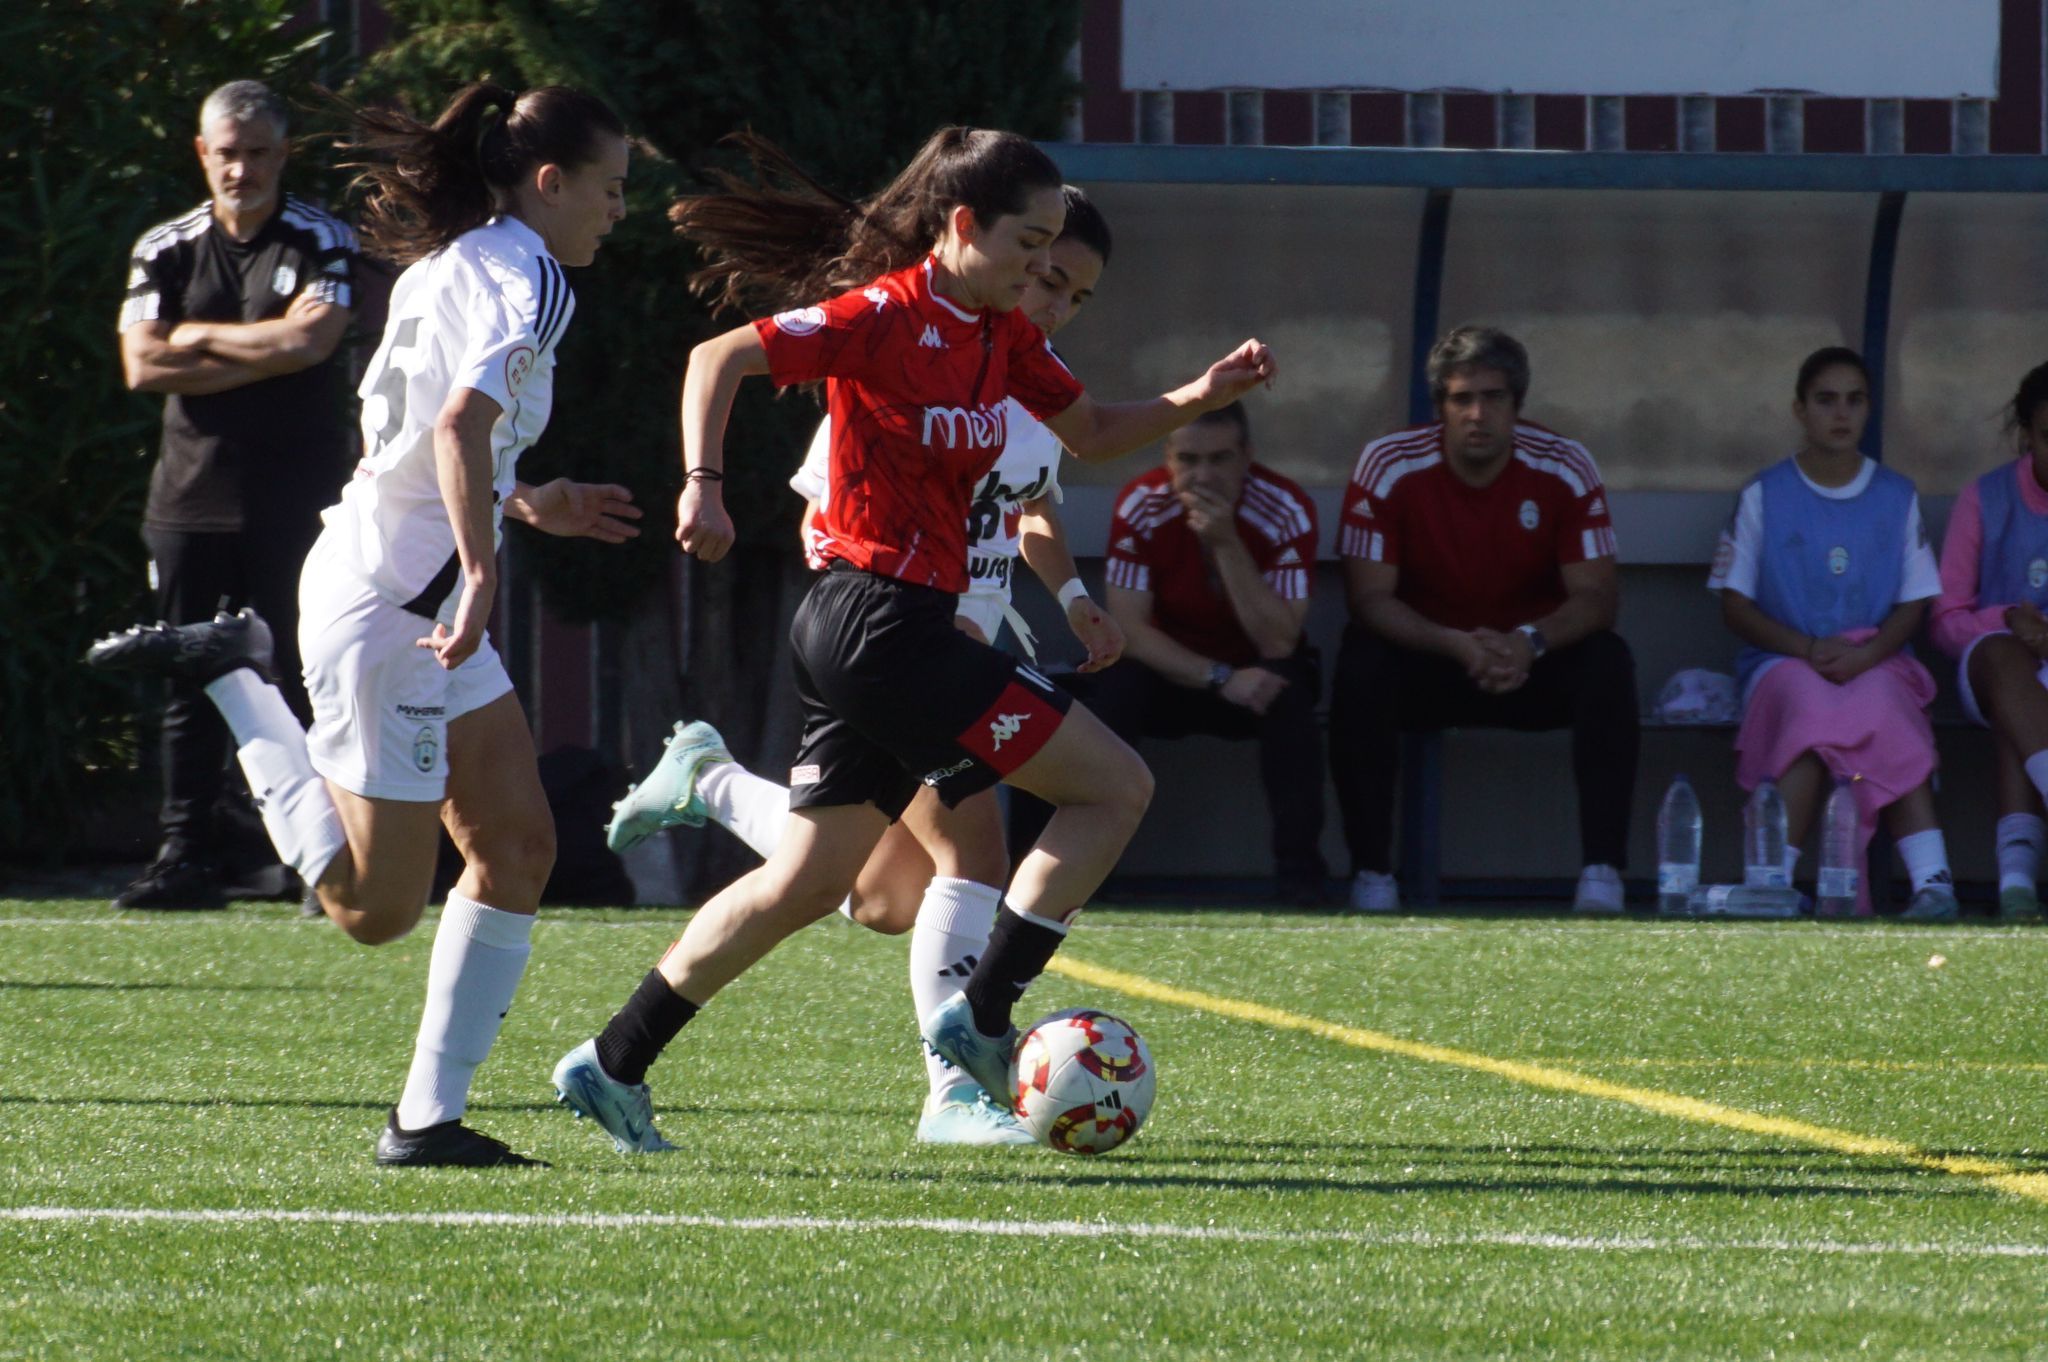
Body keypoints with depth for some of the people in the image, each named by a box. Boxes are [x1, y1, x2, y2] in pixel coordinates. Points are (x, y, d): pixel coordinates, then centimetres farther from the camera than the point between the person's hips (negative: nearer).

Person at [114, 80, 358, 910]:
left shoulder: (323, 243, 2)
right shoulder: (167, 251, 10)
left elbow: (311, 342, -14)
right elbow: (143, 366, -2)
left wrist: (201, 338, -3)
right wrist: (266, 350, -7)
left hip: (295, 497, -3)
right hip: (191, 494, 3)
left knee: (294, 678, -4)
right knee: (189, 687, 1)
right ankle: (188, 857, 2)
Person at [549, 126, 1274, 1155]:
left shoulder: (1002, 335, 13)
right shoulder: (885, 315, -13)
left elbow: (1091, 434, 24)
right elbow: (720, 359, -14)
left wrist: (1203, 395, 9)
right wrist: (703, 485, -26)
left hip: (904, 631, 9)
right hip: (879, 622, -9)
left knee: (808, 883, 14)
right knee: (1116, 786, -6)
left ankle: (613, 1065, 17)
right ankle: (980, 1015, -4)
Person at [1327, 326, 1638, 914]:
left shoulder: (1564, 468, -11)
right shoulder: (1388, 466, -14)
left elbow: (1597, 594, -13)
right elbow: (1368, 596, -18)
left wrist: (1530, 643, -34)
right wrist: (1458, 646, -34)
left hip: (1533, 662, 1)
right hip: (1426, 660, -1)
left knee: (1608, 664, -28)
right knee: (1361, 666, -32)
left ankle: (1602, 871, -27)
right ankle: (1371, 874, -25)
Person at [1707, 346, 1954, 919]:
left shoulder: (1897, 498, 15)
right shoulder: (1764, 496, 10)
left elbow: (1914, 603, 10)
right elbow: (1735, 606, 6)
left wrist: (1868, 653, -12)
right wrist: (1809, 649, -11)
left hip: (1876, 661, 1)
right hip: (1783, 660, -1)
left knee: (1881, 704, -37)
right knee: (1810, 703, -38)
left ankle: (1931, 878, -49)